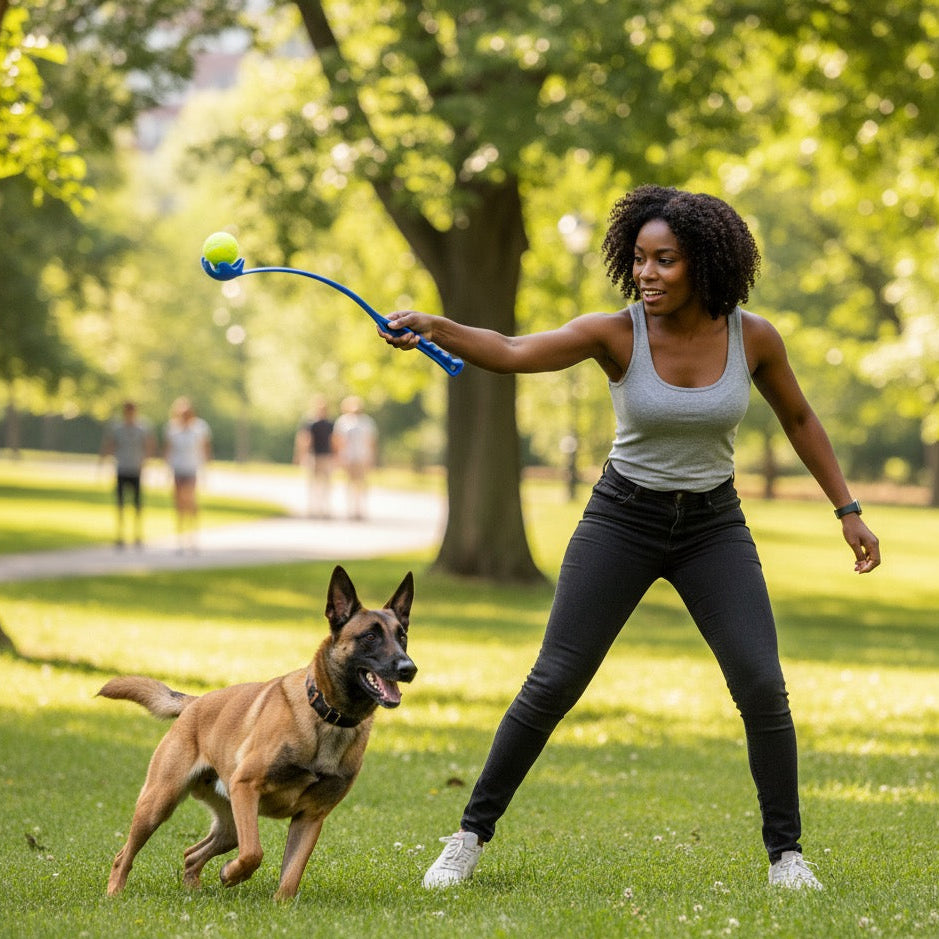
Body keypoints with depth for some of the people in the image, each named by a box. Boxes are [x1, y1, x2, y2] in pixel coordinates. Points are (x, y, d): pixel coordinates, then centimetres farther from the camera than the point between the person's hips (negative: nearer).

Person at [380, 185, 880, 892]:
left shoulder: (753, 336, -10)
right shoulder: (616, 334, -17)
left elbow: (798, 418, 7)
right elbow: (511, 352, -30)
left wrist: (849, 511, 6)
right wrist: (434, 327, -49)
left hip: (713, 525, 1)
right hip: (623, 517, -1)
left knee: (762, 687, -11)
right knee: (553, 683, -5)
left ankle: (786, 852, 6)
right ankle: (473, 834, 10)